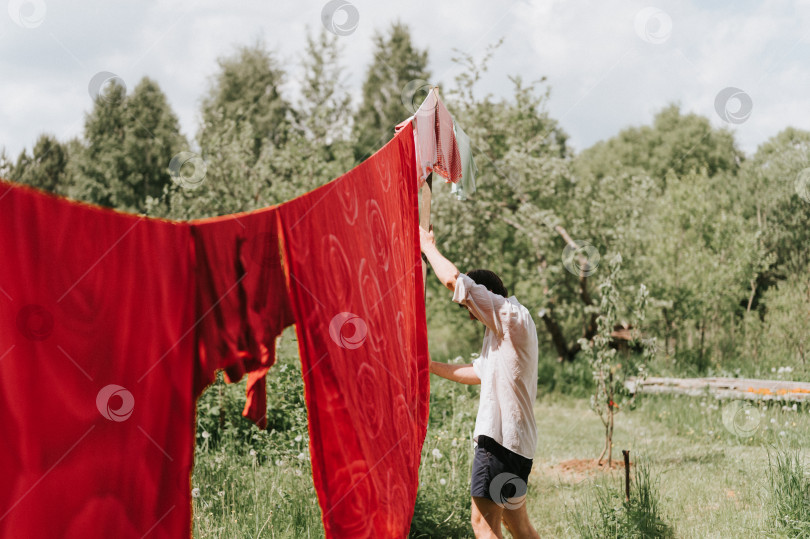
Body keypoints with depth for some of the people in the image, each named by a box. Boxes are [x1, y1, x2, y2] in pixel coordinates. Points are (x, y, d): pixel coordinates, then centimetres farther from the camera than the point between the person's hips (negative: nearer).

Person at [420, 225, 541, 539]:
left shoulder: (512, 316, -10)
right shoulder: (503, 332, 22)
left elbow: (454, 280, -17)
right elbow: (476, 373, 34)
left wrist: (428, 246, -2)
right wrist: (427, 366, 31)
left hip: (502, 436, -11)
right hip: (514, 440, 11)